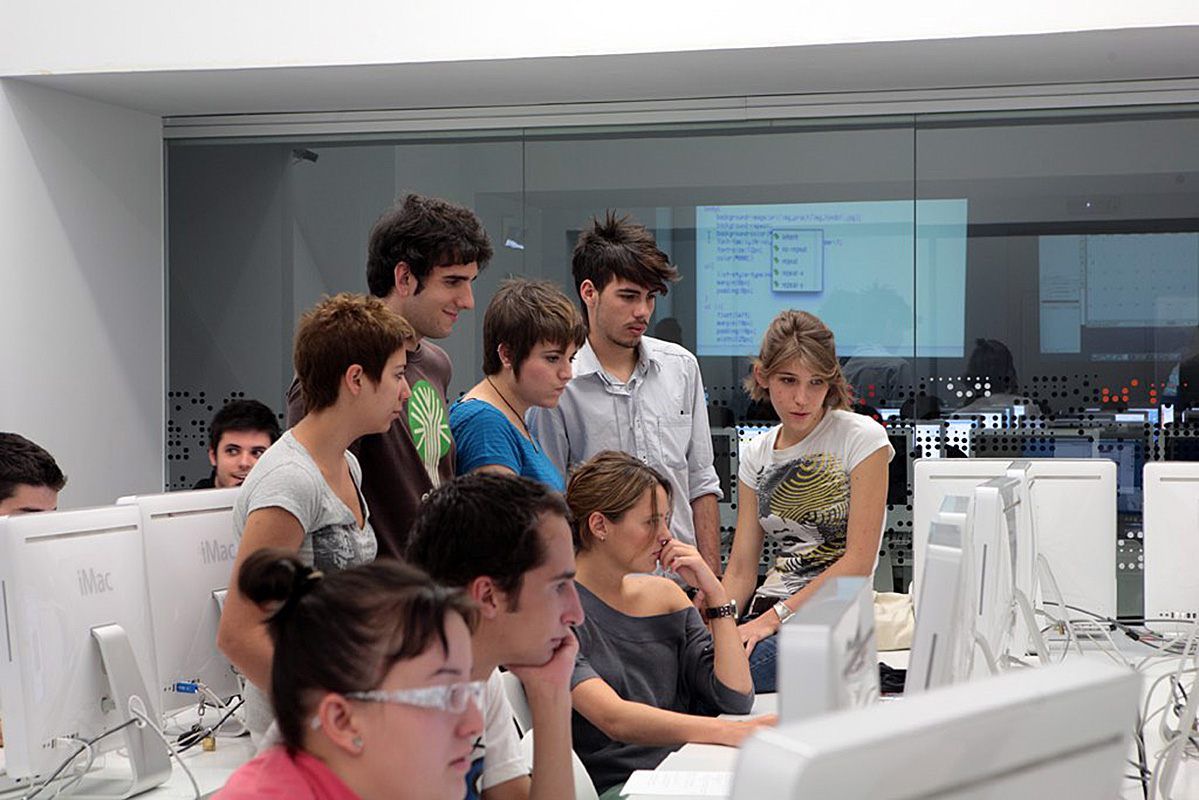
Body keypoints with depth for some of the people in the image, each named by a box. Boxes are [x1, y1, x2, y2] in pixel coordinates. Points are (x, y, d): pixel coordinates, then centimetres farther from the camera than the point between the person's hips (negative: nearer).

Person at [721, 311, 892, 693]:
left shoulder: (861, 438, -3)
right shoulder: (756, 454, 13)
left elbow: (859, 562, -10)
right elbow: (741, 571, 10)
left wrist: (773, 617, -15)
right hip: (769, 613, 5)